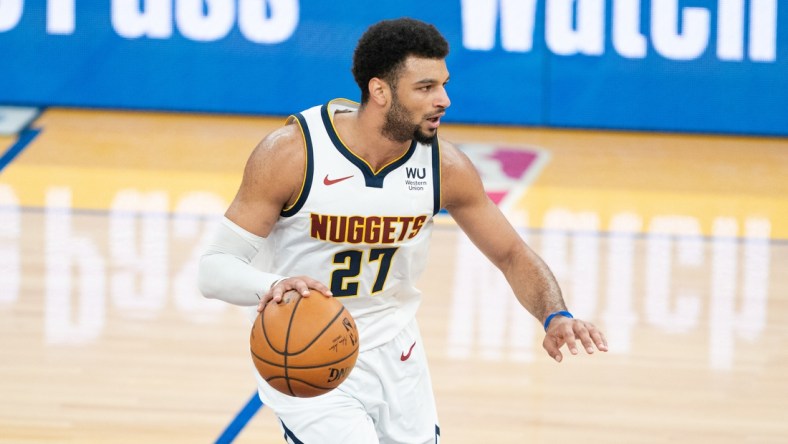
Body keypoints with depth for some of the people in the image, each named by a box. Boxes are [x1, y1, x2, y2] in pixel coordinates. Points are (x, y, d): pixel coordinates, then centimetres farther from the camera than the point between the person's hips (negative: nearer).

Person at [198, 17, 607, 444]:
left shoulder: (445, 167, -11)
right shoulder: (292, 152, -22)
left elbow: (512, 255, 2)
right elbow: (215, 268, -20)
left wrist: (555, 316, -18)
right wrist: (272, 286, -43)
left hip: (393, 356, 5)